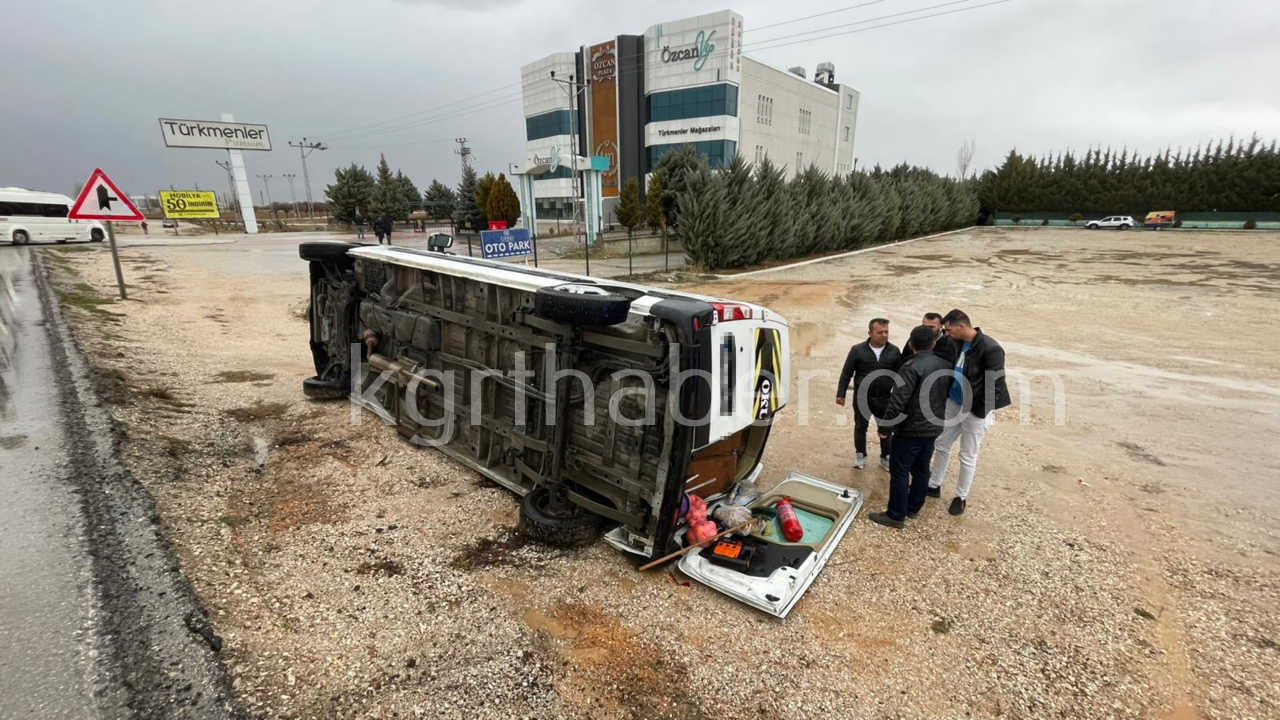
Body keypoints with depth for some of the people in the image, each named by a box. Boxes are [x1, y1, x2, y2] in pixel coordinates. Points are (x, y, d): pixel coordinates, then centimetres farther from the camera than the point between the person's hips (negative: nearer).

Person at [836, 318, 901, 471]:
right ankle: (860, 455, 31)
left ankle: (886, 457, 29)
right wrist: (840, 394, -5)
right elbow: (846, 373, -3)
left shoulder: (894, 351, -2)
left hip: (884, 399, 1)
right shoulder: (858, 350, -7)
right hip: (861, 397, -1)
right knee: (860, 427, 12)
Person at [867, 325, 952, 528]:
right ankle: (913, 507, 31)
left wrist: (885, 427, -14)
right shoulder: (946, 366, 4)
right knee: (921, 469, 18)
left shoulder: (912, 366, -19)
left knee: (899, 471, 1)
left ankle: (896, 516, 7)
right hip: (933, 428, 8)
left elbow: (898, 401, -22)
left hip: (911, 429, -7)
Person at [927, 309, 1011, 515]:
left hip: (976, 411, -7)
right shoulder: (955, 343, -2)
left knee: (968, 457, 8)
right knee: (941, 445, 16)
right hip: (953, 404, 7)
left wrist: (981, 411, -19)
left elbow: (994, 384, -21)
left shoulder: (990, 348, -23)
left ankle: (961, 497, 26)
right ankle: (934, 486, 34)